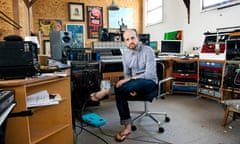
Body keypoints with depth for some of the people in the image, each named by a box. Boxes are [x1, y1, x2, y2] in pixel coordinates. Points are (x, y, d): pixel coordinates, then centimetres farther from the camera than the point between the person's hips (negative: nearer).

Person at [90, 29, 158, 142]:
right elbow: (127, 74, 5)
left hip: (149, 83, -5)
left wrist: (128, 80, -25)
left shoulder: (148, 51, -15)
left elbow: (149, 75, -23)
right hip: (135, 85, 5)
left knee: (138, 82, -39)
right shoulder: (125, 54, 3)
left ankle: (105, 92, -26)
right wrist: (130, 88, -15)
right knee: (120, 94, -25)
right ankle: (127, 127, -15)